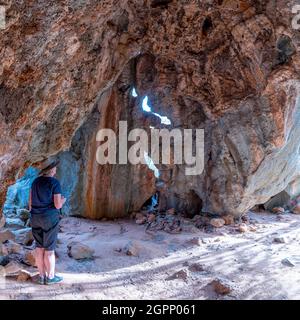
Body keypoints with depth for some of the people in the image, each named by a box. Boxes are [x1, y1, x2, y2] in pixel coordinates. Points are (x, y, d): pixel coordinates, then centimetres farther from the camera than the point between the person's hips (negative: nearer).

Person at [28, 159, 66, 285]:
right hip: (50, 218, -6)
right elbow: (58, 205, -16)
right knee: (49, 249, 4)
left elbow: (30, 201, 8)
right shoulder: (55, 183, -14)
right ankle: (50, 277, 15)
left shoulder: (36, 181, 5)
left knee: (39, 247, 13)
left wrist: (32, 218, 18)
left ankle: (42, 276, 20)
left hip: (36, 218, 6)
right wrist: (63, 200, 7)